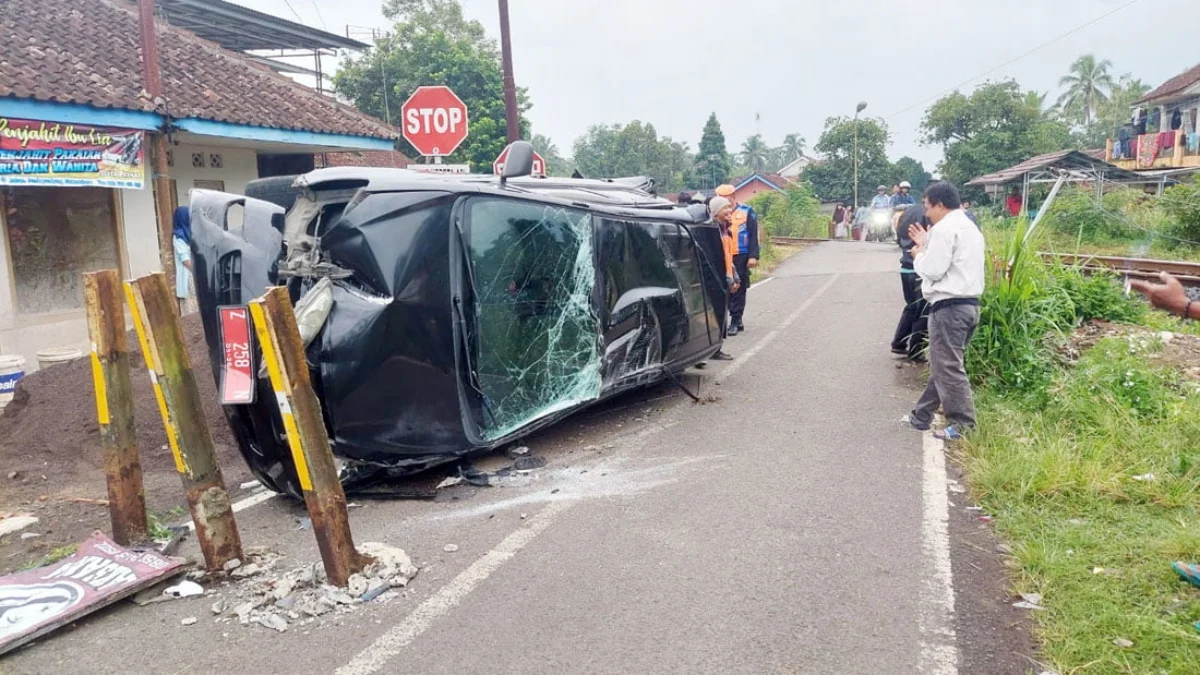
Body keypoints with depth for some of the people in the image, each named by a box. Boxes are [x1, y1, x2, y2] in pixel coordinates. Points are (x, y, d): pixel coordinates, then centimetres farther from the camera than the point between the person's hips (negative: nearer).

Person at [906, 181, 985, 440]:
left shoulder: (945, 228, -13)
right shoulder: (969, 227, 19)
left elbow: (933, 270, -16)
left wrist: (918, 255, 2)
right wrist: (927, 245, 18)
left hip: (949, 306, -11)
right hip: (968, 304, 11)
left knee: (948, 368, -4)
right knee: (943, 364, 15)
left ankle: (963, 426, -1)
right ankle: (921, 416, 23)